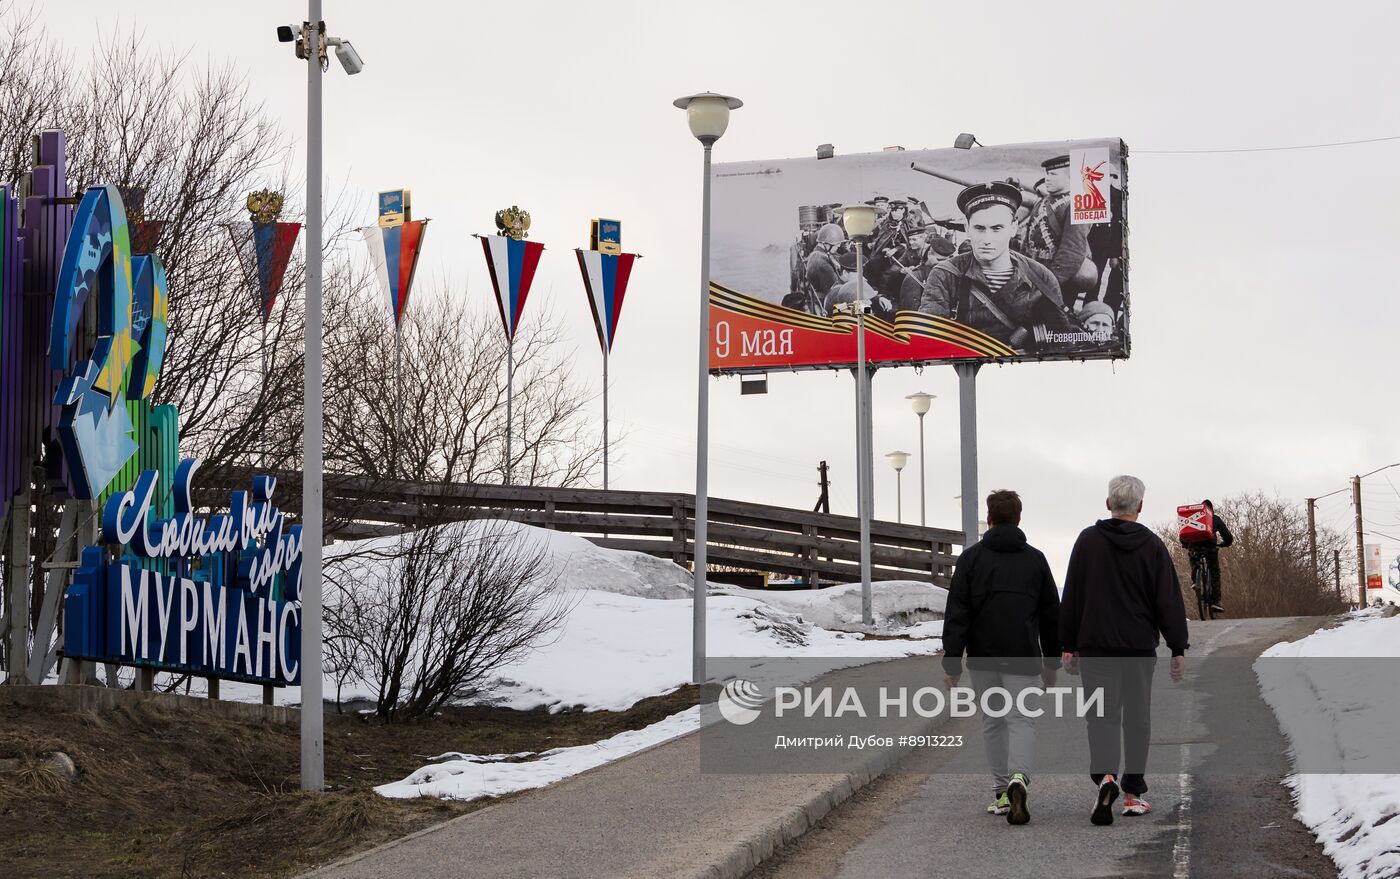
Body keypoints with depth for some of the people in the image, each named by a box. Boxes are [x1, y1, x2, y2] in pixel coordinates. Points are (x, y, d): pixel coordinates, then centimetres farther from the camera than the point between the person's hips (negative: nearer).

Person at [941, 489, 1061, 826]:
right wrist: (1051, 662, 19)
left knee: (992, 721, 14)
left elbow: (956, 614, -5)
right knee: (1021, 719, 0)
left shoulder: (972, 557, 0)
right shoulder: (1035, 559, 6)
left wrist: (952, 661, -4)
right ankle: (1018, 778, -25)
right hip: (1023, 659, 0)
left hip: (983, 658, 0)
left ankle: (1001, 793, 16)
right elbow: (1051, 615, 11)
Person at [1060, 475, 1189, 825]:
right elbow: (1170, 601, -2)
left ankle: (1105, 774, -24)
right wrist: (1178, 649, 1)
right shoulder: (1152, 545, 0)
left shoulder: (1088, 540, 1)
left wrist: (1069, 646, 8)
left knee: (1102, 714, 0)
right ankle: (1134, 794, 13)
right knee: (1137, 717, 10)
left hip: (1095, 645, 0)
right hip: (1140, 648, 0)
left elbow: (1071, 597, 2)